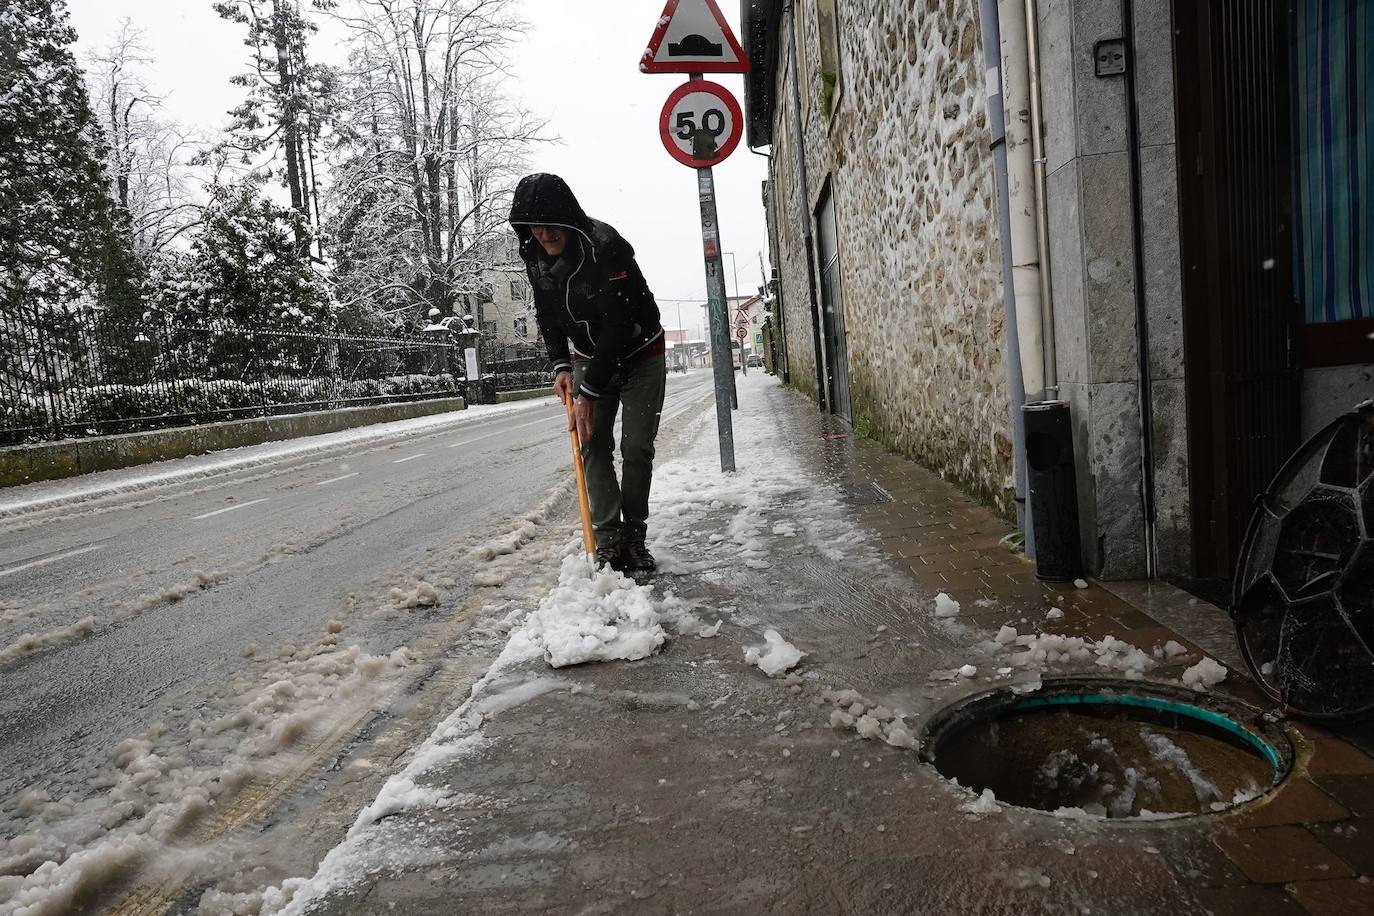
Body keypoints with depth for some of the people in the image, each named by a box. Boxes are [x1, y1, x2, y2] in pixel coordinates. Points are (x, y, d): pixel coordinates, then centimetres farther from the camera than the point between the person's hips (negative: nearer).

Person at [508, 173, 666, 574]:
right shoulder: (534, 255, -9)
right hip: (589, 357, 5)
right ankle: (608, 538, -2)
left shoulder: (606, 247, -31)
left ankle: (634, 536, 7)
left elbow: (618, 327, -33)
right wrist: (561, 366, -6)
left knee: (636, 447, -7)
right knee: (593, 445, -6)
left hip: (639, 355, -5)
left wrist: (589, 392, -32)